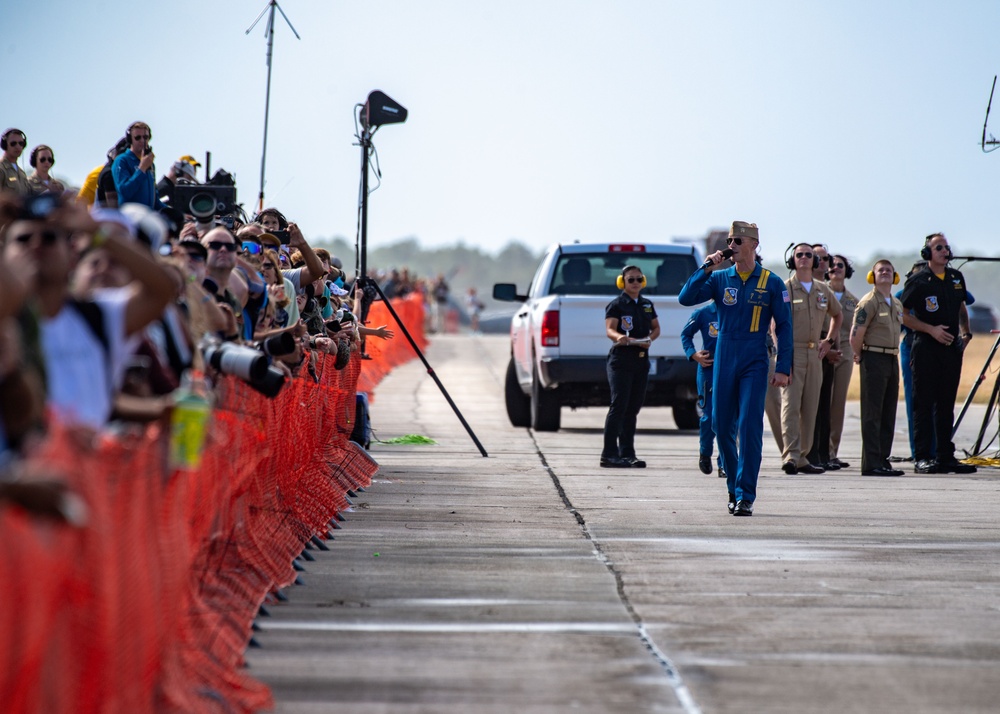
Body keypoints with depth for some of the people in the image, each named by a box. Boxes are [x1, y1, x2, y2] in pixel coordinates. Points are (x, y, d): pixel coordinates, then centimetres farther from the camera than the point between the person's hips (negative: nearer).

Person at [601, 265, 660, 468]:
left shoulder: (647, 304, 15)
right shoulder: (616, 305, -3)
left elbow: (656, 328, 19)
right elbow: (609, 329, -15)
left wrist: (649, 339, -4)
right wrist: (619, 337, -38)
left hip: (641, 360, 6)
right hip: (621, 360, -6)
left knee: (633, 408, 7)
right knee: (619, 405, -12)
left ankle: (627, 454, 12)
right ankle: (609, 454, -14)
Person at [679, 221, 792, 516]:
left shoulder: (772, 283, 1)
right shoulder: (719, 279, 6)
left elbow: (784, 326, 2)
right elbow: (685, 298, -4)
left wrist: (783, 368, -4)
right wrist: (706, 268, -12)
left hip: (755, 363, -3)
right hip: (724, 362, 3)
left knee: (750, 428, -11)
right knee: (723, 427, 5)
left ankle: (745, 497, -10)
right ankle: (734, 486, 23)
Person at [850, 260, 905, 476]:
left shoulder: (897, 304, 15)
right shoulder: (869, 302, -10)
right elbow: (856, 335, -14)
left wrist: (893, 356, 17)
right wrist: (859, 355, -1)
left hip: (892, 359, 8)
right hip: (874, 359, -8)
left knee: (888, 414, 9)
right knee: (872, 415, -6)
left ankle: (883, 460, 15)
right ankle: (871, 464, -7)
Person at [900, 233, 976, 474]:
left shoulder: (956, 278, 12)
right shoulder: (918, 281, -4)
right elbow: (903, 315, -5)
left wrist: (965, 332, 9)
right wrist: (931, 329, -14)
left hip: (952, 347, 5)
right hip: (926, 347, -5)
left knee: (946, 404, 9)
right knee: (924, 404, -5)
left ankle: (946, 456, 13)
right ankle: (922, 457, -5)